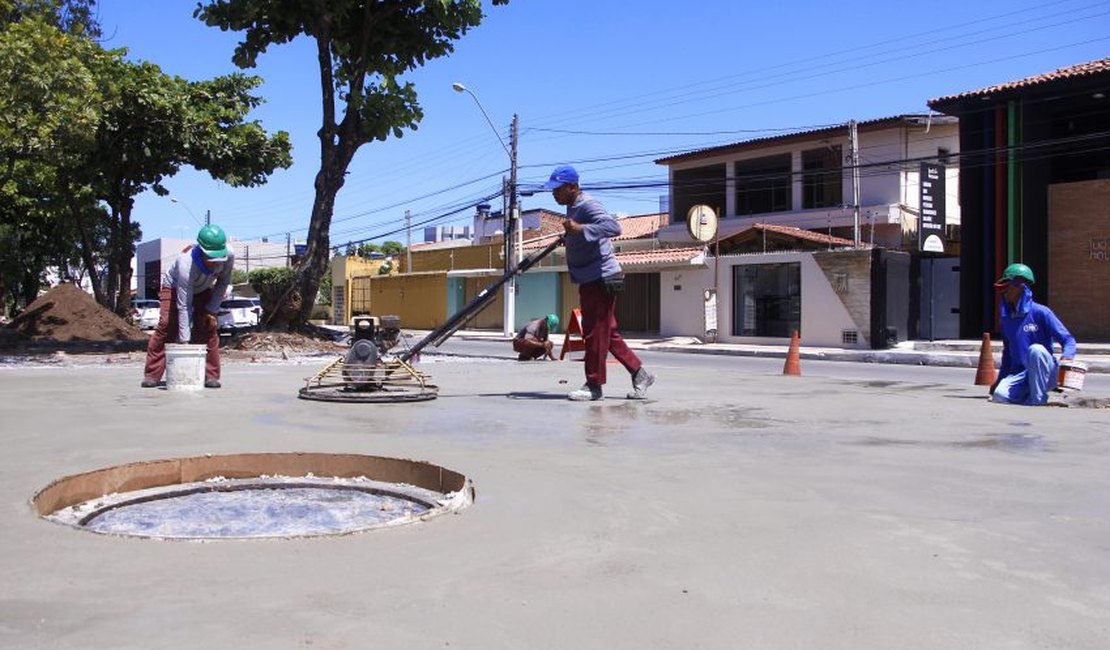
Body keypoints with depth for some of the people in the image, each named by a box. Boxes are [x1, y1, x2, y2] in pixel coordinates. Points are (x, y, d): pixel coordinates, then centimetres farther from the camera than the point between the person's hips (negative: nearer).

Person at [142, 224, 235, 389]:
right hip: (174, 287, -3)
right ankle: (152, 374, -9)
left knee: (209, 326, -12)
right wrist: (184, 339, -37)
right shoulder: (186, 264, -43)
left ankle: (210, 375, -6)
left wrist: (212, 308, -16)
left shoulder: (229, 255, -32)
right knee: (166, 325, -16)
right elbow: (183, 306, -38)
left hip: (203, 290, 4)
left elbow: (224, 282, -9)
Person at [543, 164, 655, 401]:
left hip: (601, 279, -10)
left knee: (595, 333, -5)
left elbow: (614, 227, -33)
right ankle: (639, 373, 18)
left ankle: (594, 385, 3)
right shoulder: (573, 208, 14)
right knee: (608, 332, 12)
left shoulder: (588, 206, -17)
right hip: (590, 281, 10)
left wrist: (580, 229, -37)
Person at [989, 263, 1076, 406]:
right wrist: (1000, 380, 17)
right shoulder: (1006, 318, 11)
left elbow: (1068, 340, -9)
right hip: (1020, 375, 4)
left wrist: (1067, 356, -31)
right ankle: (1027, 395, 4)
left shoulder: (1040, 312, -8)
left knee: (1035, 349, -36)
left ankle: (1038, 399, -22)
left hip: (1045, 374, -4)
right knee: (999, 395, -28)